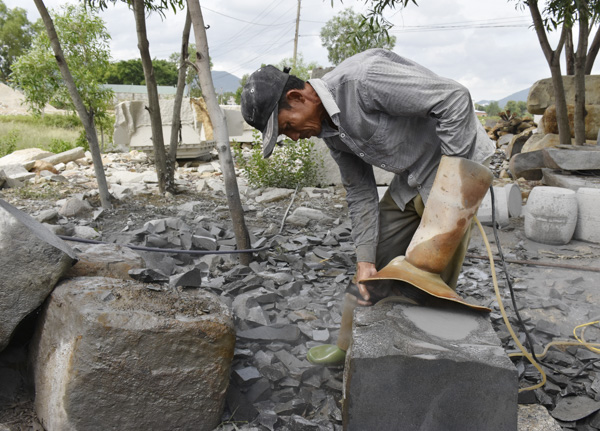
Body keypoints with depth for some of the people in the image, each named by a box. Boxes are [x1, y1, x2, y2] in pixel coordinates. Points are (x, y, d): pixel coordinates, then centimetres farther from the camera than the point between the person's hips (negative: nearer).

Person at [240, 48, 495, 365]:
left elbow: (454, 98, -27)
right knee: (376, 263, 11)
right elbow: (360, 193, 3)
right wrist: (364, 259, -4)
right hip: (410, 178, 8)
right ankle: (351, 346, 29)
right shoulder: (328, 128, 0)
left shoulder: (362, 78, -28)